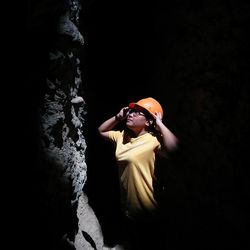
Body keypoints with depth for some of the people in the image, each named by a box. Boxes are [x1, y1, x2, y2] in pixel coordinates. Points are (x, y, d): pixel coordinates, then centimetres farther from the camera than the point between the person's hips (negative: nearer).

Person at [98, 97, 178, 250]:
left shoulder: (154, 140, -23)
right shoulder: (122, 135, 0)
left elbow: (174, 149, -42)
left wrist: (160, 124, -30)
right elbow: (101, 131, 14)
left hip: (147, 214, -7)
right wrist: (118, 117, 1)